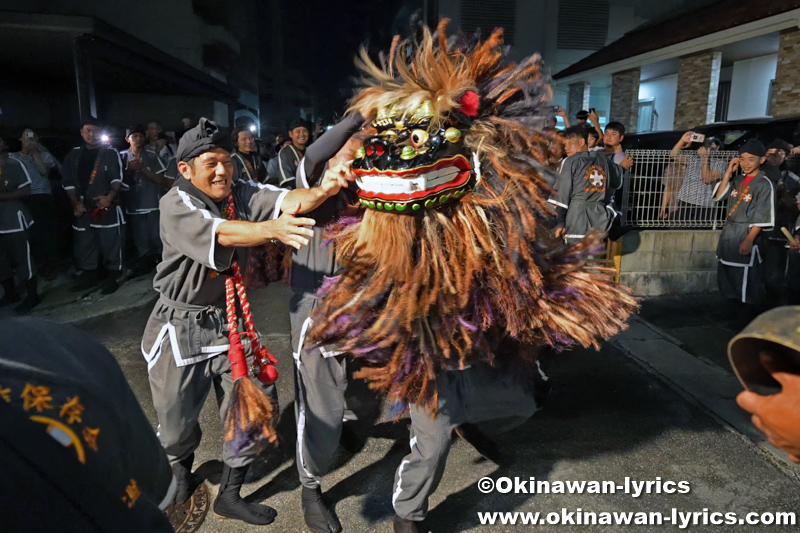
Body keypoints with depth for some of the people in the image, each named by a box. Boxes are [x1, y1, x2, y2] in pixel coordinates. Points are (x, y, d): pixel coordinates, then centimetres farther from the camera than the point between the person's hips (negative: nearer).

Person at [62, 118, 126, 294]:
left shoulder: (111, 153, 2)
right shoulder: (74, 155, 13)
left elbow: (117, 178, -8)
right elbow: (67, 181, 11)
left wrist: (109, 197, -23)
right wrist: (75, 202, -1)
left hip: (106, 207, -4)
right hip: (83, 208, 4)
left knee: (110, 242, -4)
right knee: (84, 244, 10)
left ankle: (113, 277, 4)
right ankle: (89, 275, 22)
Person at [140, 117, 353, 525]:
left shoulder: (242, 194, -3)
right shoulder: (175, 204, -14)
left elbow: (286, 201, -21)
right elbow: (220, 232, -34)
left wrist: (319, 192, -44)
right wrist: (271, 228, -52)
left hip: (230, 321, 4)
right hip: (182, 327, -3)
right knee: (176, 419, 11)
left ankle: (230, 495, 26)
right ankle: (181, 465, 49)